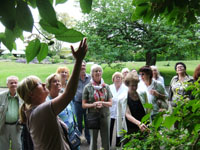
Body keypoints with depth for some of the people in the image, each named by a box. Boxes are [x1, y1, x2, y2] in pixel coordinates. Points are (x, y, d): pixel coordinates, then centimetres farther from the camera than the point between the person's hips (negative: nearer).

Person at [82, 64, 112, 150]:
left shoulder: (106, 87, 4)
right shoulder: (88, 87, -2)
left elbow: (110, 103, 4)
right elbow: (83, 105, -2)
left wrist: (102, 103, -15)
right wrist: (94, 104, -18)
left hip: (105, 116, 2)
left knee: (106, 140, 7)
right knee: (93, 140, 8)